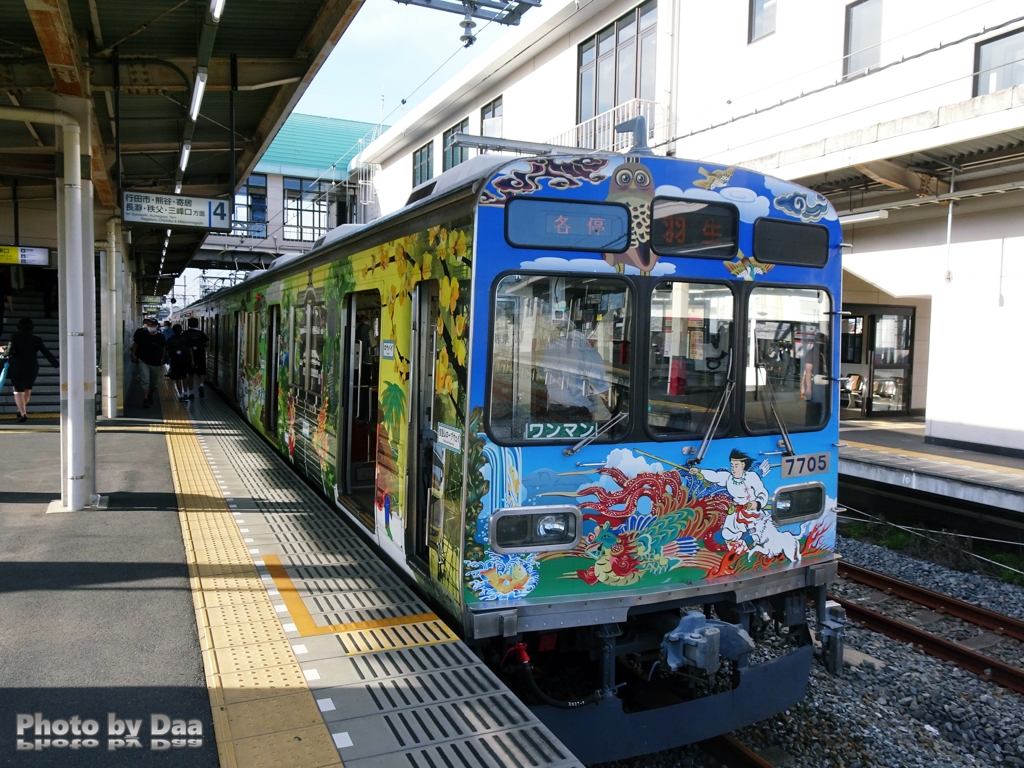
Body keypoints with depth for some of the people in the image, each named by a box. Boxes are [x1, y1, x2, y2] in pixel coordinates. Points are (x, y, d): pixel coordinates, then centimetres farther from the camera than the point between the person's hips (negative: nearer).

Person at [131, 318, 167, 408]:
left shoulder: (160, 337, -6)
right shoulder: (141, 333, -7)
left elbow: (162, 348, 8)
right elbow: (135, 343, 5)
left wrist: (162, 359, 9)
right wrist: (133, 354, 0)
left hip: (156, 363, 2)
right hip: (143, 361, -2)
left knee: (153, 383, 16)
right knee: (145, 381, -13)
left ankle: (150, 395, 42)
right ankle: (145, 399, -10)